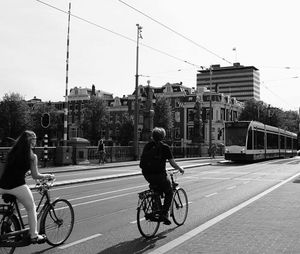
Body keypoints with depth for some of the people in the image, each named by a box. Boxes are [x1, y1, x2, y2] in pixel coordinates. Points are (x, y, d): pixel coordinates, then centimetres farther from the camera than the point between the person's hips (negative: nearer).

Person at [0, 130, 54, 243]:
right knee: (31, 209, 13)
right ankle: (34, 236, 16)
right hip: (17, 186, -5)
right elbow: (35, 176, 2)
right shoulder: (32, 156, -1)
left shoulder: (12, 152, 14)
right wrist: (48, 176, 18)